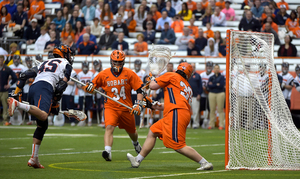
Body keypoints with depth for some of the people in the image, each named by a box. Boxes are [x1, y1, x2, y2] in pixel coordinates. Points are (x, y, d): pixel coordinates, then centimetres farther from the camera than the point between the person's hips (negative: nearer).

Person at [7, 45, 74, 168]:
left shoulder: (45, 63, 37)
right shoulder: (66, 64, 19)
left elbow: (25, 75, 28)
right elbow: (62, 83, 3)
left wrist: (17, 92, 26)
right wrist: (55, 104, 6)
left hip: (32, 88, 7)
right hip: (45, 87, -7)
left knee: (42, 125, 13)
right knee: (43, 116, -32)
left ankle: (34, 159, 8)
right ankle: (17, 104, -49)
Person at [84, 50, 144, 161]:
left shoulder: (129, 74, -6)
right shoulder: (104, 74, -4)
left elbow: (140, 89, -4)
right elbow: (93, 84, 8)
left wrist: (138, 104, -14)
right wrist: (89, 87, -16)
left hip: (126, 108, 1)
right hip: (111, 107, -1)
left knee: (132, 132, 18)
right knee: (109, 127, -27)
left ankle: (135, 143, 53)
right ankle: (107, 151, -37)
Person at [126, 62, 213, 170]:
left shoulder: (172, 76, 8)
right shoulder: (188, 87, 27)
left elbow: (153, 86, 7)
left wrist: (153, 79, 30)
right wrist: (152, 105, 35)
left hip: (176, 113, -9)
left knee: (178, 146, -13)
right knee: (152, 132, 17)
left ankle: (205, 163, -11)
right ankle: (137, 160, 21)